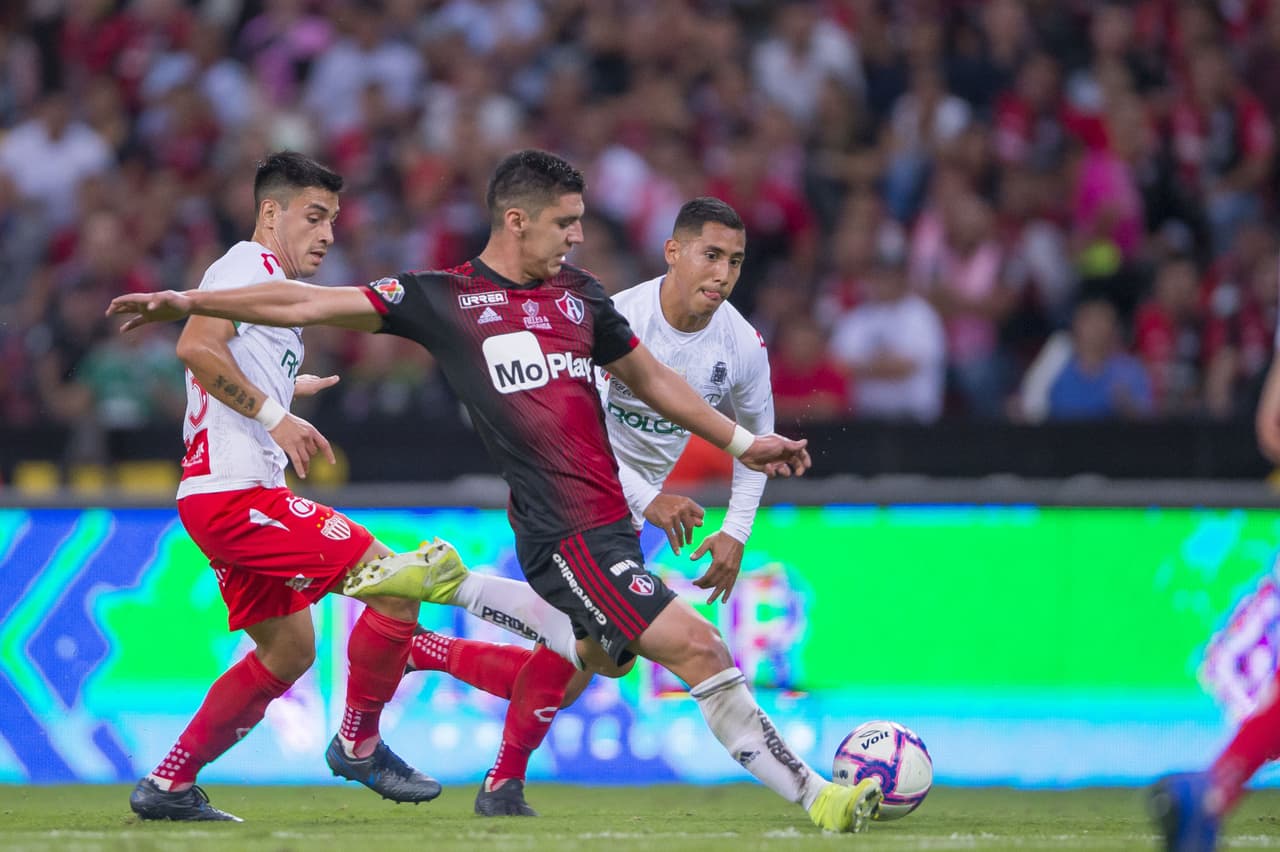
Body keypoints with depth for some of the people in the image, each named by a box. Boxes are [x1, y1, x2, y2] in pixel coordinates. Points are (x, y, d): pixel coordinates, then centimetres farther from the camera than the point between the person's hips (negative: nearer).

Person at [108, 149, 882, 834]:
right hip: (565, 533, -7)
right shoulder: (443, 299, 0)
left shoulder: (579, 294, 15)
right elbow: (311, 305, 2)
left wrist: (743, 442, 25)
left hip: (611, 521, 7)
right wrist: (185, 302, -1)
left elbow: (649, 377, 27)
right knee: (698, 647, -15)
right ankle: (815, 796, -10)